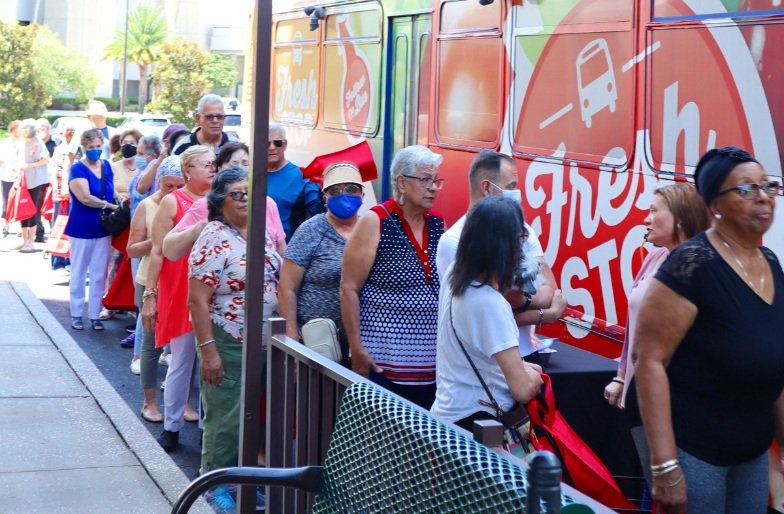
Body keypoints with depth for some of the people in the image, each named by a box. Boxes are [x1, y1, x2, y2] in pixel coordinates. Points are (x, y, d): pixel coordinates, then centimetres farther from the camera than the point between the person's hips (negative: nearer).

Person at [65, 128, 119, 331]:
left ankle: (95, 315, 17)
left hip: (103, 229, 5)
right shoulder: (78, 169, -12)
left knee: (99, 274, 8)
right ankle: (76, 315, 17)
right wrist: (110, 206, -16)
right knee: (79, 273, 8)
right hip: (82, 229, -5)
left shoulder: (106, 166, 6)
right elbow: (86, 198, -21)